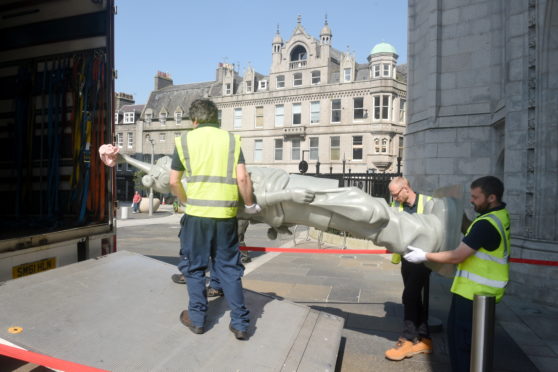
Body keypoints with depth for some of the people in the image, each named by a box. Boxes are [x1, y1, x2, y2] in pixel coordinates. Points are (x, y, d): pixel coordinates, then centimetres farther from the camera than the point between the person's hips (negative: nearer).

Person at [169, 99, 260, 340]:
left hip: (197, 213, -1)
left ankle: (197, 319, 26)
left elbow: (174, 182, 6)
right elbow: (242, 178, -3)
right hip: (226, 215, 2)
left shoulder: (184, 140, 5)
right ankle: (240, 324, 16)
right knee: (228, 268, 12)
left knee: (194, 267, 15)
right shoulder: (231, 139, 6)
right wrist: (249, 205, 10)